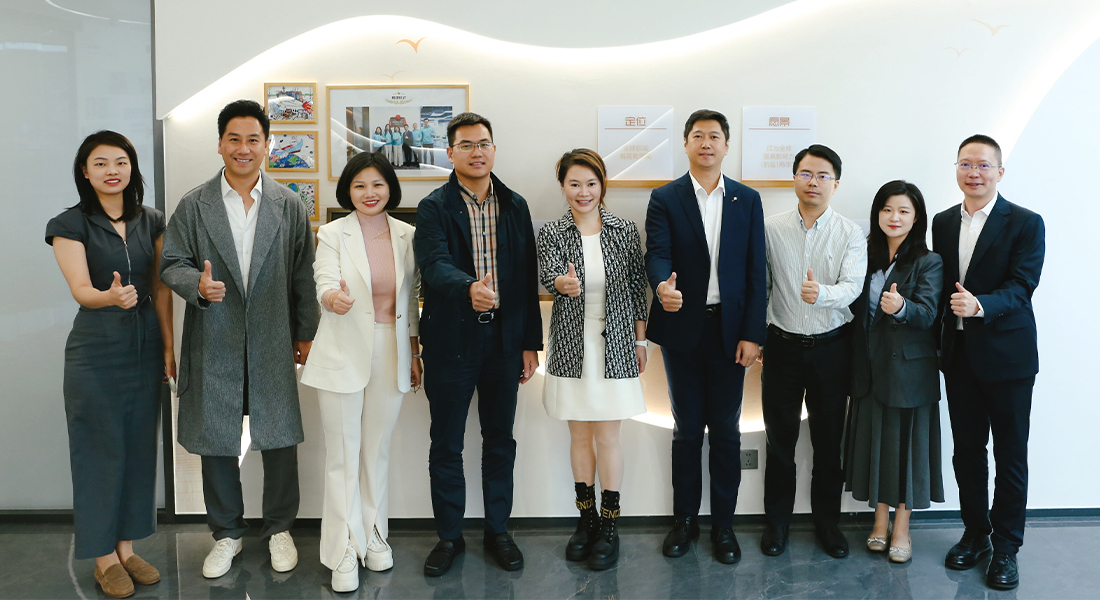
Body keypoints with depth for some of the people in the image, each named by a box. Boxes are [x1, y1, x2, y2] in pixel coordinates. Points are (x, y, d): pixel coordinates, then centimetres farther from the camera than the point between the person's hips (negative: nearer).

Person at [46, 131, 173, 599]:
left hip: (145, 347, 4)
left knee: (139, 446, 10)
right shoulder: (70, 225, -5)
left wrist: (168, 347, 2)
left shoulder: (151, 222, 7)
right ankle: (103, 557, 16)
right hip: (96, 350, -4)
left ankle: (126, 548, 24)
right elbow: (80, 289, -16)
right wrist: (111, 297, -38)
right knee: (101, 449, 3)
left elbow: (160, 289, 7)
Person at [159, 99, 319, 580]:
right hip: (214, 344, 0)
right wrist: (198, 284, -19)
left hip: (273, 344, 0)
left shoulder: (289, 205, 4)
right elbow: (171, 264, 3)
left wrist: (306, 334, 3)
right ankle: (226, 534, 27)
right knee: (216, 439, 9)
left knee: (280, 438, 7)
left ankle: (279, 529, 27)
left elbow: (303, 275, 5)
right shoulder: (193, 205, 3)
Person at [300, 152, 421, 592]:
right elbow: (325, 285, -17)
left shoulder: (406, 236, 5)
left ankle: (374, 536, 29)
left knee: (378, 451, 14)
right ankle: (343, 552, 12)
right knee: (342, 456, 2)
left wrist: (414, 352, 11)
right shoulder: (333, 234, -3)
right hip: (344, 355, -3)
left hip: (391, 355, 3)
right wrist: (334, 298, -40)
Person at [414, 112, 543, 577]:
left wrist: (530, 342, 5)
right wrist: (469, 287, -44)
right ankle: (449, 535, 24)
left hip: (504, 339, 3)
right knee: (446, 444, 8)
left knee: (500, 441, 13)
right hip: (450, 341, -3)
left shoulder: (515, 206, 6)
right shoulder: (433, 208, -5)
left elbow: (527, 277, 7)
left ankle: (498, 530, 28)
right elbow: (435, 264, -22)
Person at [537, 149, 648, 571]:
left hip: (615, 345, -1)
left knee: (607, 437, 2)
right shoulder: (551, 234, -1)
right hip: (571, 347, 1)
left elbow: (637, 288, 5)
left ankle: (609, 528, 14)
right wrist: (563, 282, -42)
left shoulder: (625, 232, 0)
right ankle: (586, 519, 25)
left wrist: (640, 342, 5)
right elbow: (547, 274, -19)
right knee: (579, 435, 11)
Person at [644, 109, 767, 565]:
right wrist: (663, 286, -37)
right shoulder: (665, 199, 1)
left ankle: (723, 524, 21)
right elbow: (657, 254, -14)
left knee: (726, 430, 8)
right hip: (683, 327, -1)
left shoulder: (747, 200, 5)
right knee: (687, 429, 9)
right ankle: (684, 519, 23)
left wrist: (752, 334, -5)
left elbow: (755, 270, 2)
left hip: (730, 329, 1)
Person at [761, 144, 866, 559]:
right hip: (783, 346, 0)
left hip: (831, 348, 0)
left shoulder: (851, 235, -2)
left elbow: (852, 286, -15)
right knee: (780, 437, 8)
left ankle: (827, 520, 26)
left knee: (829, 439, 10)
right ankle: (777, 521, 23)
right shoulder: (771, 229, 0)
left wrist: (822, 293, -35)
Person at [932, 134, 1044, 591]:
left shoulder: (1025, 224, -7)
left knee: (1010, 455, 5)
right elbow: (940, 285, 9)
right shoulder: (943, 223, 8)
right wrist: (939, 340, 3)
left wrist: (980, 305, -34)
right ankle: (975, 534, 29)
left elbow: (1022, 286, -17)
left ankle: (1006, 547, 19)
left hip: (1007, 355, -4)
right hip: (959, 355, 5)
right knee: (966, 449, 13)